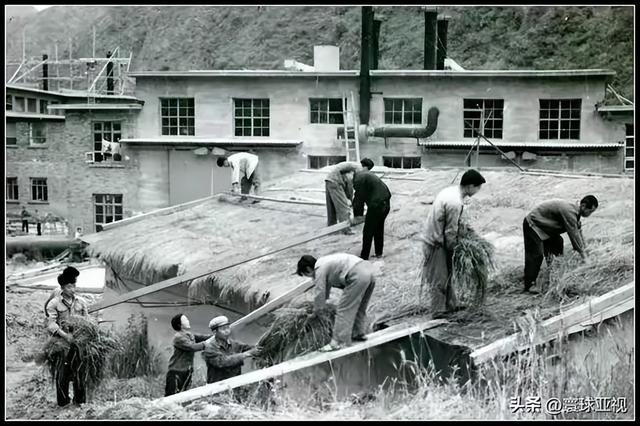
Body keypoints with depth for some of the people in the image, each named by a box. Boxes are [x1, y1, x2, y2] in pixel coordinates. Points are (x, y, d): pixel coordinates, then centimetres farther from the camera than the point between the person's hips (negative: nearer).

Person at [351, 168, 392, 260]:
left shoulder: (358, 179, -9)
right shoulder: (366, 175, 21)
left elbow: (359, 198, -8)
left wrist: (356, 216, 1)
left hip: (376, 206, -10)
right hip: (386, 204, 10)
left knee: (368, 232, -1)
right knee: (379, 229, 23)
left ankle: (364, 257, 4)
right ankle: (379, 253, 33)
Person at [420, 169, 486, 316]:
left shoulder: (450, 191, 2)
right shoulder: (455, 203, -28)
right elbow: (450, 232, -21)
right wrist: (454, 250, -8)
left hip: (432, 237, 10)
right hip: (436, 244, -10)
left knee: (446, 275, 21)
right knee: (438, 279, 5)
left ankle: (451, 305, 34)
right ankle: (439, 311, 17)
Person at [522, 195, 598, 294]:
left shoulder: (575, 211, 4)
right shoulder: (569, 211, -28)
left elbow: (578, 232, 11)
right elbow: (574, 235, -26)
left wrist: (583, 252, 9)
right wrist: (584, 257, -20)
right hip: (533, 225, -10)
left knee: (558, 242, 15)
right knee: (536, 255, -15)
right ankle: (529, 286, -14)